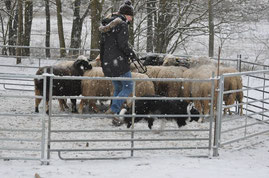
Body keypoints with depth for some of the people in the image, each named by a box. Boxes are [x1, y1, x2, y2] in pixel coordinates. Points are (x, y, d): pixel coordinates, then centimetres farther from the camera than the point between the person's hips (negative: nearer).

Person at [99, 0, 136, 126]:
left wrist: (103, 62, 25)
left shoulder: (107, 25, 14)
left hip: (108, 63, 8)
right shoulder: (122, 25, -13)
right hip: (119, 62, -8)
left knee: (117, 89, 17)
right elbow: (123, 44, -20)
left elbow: (102, 45, 18)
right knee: (128, 87, 0)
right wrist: (132, 54, -3)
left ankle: (115, 116, 14)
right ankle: (113, 110, -14)